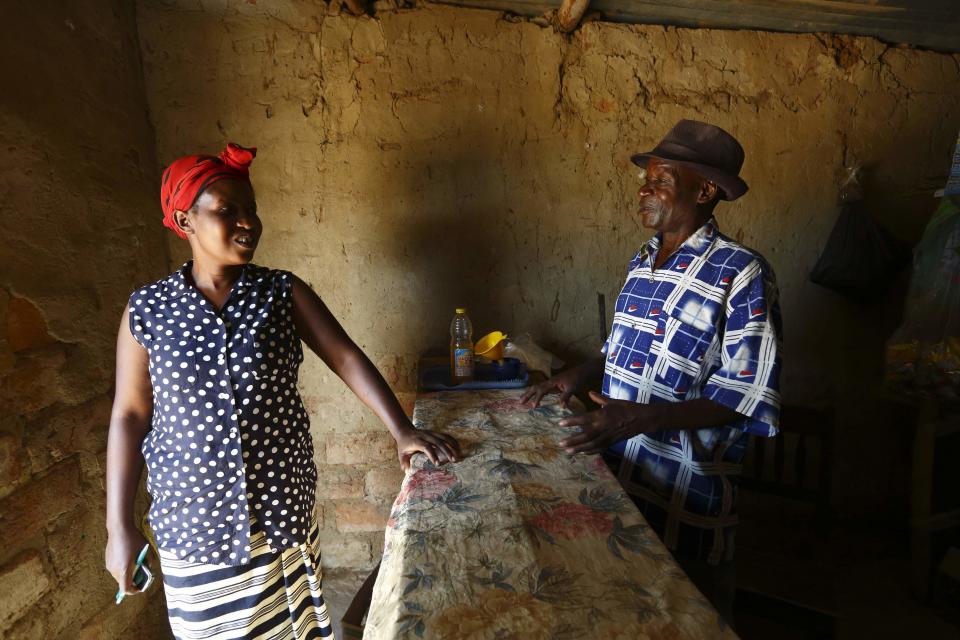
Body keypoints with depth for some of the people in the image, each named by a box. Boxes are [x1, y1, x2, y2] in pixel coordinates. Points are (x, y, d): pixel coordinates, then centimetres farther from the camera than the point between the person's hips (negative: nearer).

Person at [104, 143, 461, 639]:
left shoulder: (282, 292, -6)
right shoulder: (145, 310, -6)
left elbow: (347, 358, -11)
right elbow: (130, 416, -2)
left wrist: (402, 431, -21)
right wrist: (119, 526, 0)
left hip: (282, 501, 1)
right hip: (192, 513, 0)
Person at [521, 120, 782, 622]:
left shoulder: (740, 273, -17)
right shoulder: (642, 262, 6)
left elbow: (749, 397, -19)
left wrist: (644, 417, -28)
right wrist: (582, 372, 2)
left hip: (688, 490, -6)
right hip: (617, 471, 7)